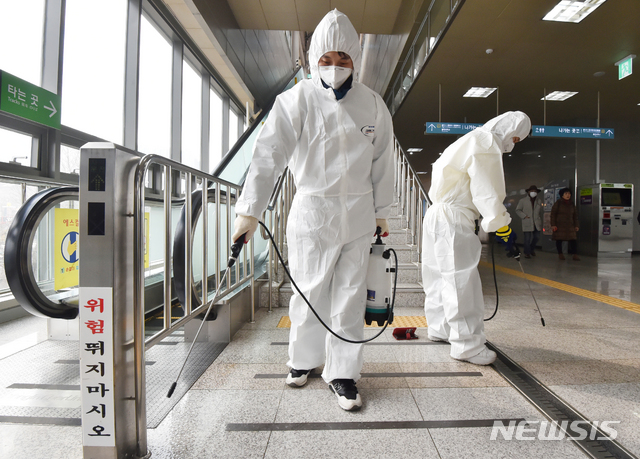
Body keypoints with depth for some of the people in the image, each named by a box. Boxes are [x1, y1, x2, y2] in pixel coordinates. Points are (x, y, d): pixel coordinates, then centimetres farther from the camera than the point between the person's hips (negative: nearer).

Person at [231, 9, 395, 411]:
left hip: (358, 214, 3)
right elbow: (269, 154, -10)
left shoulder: (372, 104, 6)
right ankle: (304, 358, 32)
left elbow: (382, 162, 12)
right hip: (312, 211, -2)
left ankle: (343, 373, 20)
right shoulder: (297, 100, -4)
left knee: (350, 295, 5)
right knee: (310, 291, 7)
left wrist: (382, 212, 14)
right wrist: (250, 210, -16)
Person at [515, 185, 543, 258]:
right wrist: (524, 216, -9)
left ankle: (532, 249, 29)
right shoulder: (523, 201, 2)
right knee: (527, 239, -3)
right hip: (527, 223, -4)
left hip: (537, 223, 4)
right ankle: (527, 253, 8)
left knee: (537, 237, 5)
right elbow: (517, 210, 4)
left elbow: (540, 212, 17)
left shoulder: (539, 201, 13)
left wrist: (541, 222, 14)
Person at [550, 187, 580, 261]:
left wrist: (576, 225, 11)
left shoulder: (572, 204, 13)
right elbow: (553, 214, -3)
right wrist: (553, 225, -11)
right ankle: (560, 254, 13)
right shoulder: (558, 203, 0)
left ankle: (575, 255, -5)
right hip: (559, 225, -3)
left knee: (573, 239, -6)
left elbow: (575, 215, 17)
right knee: (559, 239, 0)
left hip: (569, 226, 3)